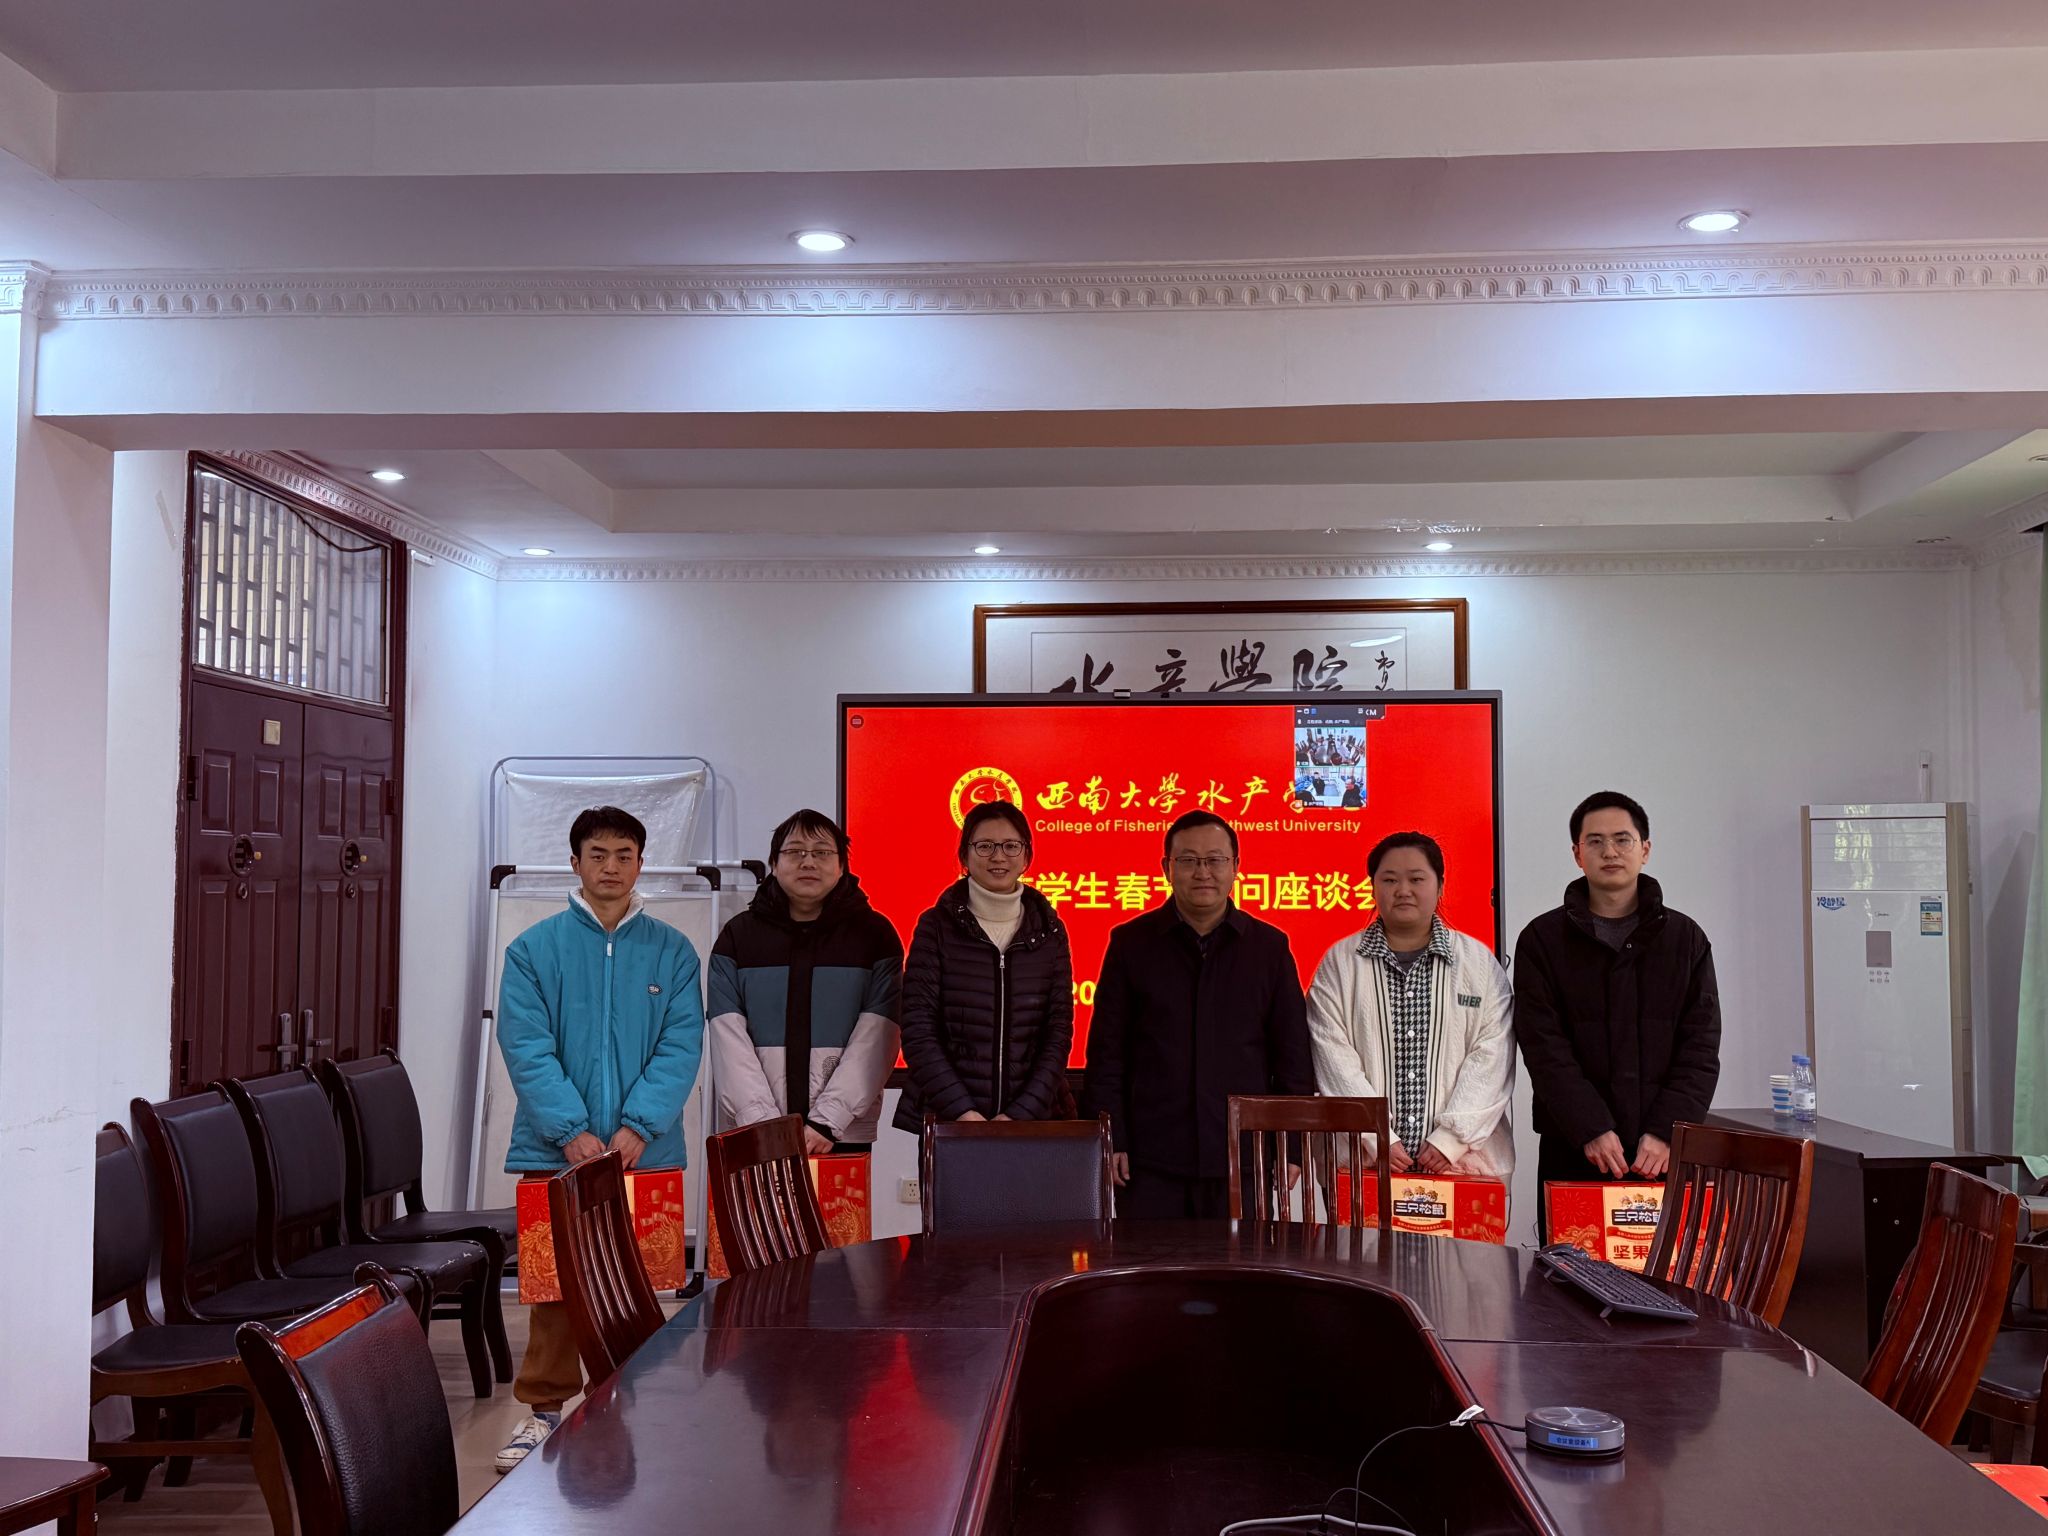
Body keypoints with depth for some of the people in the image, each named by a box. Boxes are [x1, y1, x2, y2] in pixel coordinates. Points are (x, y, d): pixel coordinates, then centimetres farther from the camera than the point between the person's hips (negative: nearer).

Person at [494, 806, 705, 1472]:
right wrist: (571, 1130, -16)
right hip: (555, 1149, -1)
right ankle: (545, 1408, 15)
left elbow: (681, 1046, -2)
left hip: (645, 1149, 1)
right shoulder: (534, 949, 2)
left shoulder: (672, 952, 5)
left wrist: (639, 1125, -15)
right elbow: (526, 1048, -5)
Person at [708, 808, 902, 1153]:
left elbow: (874, 1040, -5)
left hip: (844, 1135, -1)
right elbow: (728, 1040, -2)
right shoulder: (738, 935, 8)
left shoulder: (874, 934, 4)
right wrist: (765, 1124, -14)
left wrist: (825, 1122, -15)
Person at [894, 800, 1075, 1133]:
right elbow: (918, 1031, -6)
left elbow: (1058, 1032, 1)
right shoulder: (937, 925, -2)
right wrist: (963, 1112, -15)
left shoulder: (1049, 930, 4)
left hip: (1034, 1119, 2)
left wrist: (1020, 1114, -10)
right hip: (944, 1119, -1)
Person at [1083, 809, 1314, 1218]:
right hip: (1151, 1165, 0)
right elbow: (1106, 1052, 5)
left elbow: (1292, 1055, 9)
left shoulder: (1269, 947, 7)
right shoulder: (1131, 943, 5)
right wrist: (1111, 1140, -1)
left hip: (1244, 1160, 1)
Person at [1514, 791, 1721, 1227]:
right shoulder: (1542, 940, 4)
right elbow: (1545, 1049, -4)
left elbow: (1701, 1048, 3)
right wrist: (1591, 1130, -15)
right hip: (1573, 1155, -1)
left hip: (1666, 1156, 1)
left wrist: (1666, 1131, -10)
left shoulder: (1685, 938, 9)